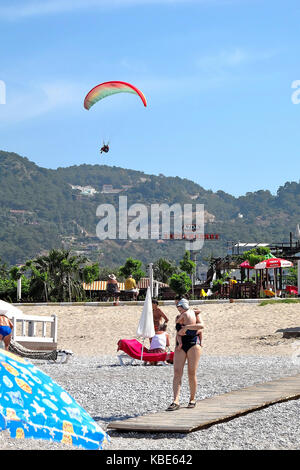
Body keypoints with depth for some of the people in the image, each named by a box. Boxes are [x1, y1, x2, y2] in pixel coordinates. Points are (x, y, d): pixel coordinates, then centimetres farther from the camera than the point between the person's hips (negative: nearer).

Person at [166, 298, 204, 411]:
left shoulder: (195, 314, -1)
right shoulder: (178, 317, 15)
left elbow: (201, 325, -18)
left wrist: (186, 327, -19)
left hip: (193, 344, -4)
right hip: (180, 346, 4)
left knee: (192, 373, -3)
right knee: (177, 372, -10)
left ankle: (192, 399, 15)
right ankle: (176, 401, -17)